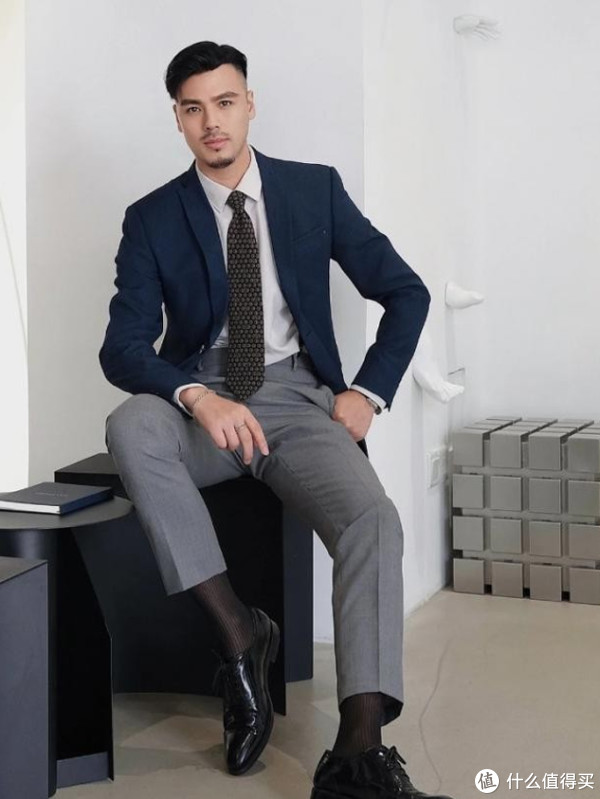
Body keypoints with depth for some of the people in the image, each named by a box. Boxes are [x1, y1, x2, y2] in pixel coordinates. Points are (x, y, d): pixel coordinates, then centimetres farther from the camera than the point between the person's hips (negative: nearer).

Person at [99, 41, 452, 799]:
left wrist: (366, 393, -3)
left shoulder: (315, 189, 6)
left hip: (299, 399, 0)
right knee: (129, 427, -34)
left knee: (373, 521, -29)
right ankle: (238, 631, -24)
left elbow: (406, 293, 10)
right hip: (201, 401, 0)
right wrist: (198, 398, -26)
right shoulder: (152, 218, 3)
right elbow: (123, 346, -6)